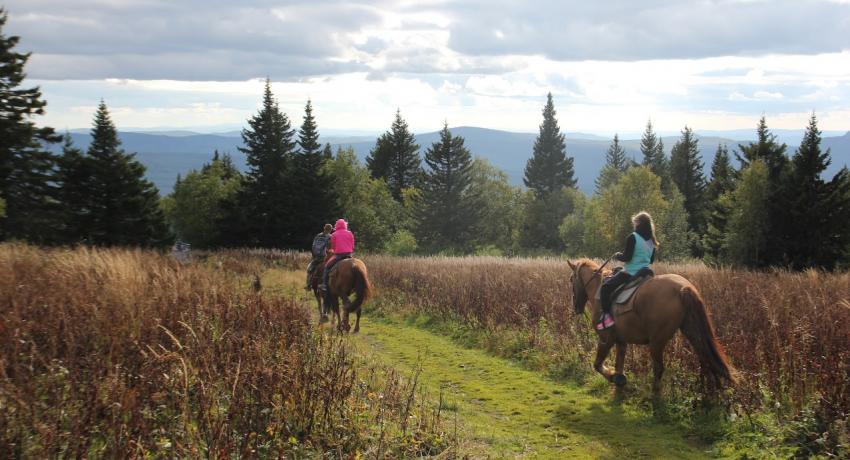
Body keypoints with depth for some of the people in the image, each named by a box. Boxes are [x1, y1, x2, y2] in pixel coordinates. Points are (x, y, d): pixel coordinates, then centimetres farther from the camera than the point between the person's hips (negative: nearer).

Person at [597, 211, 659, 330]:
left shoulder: (633, 237, -14)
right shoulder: (651, 241, 8)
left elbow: (627, 257, -18)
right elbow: (652, 259, 16)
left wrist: (618, 256, 0)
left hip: (630, 273, -8)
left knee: (605, 287, -3)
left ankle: (607, 316, -15)